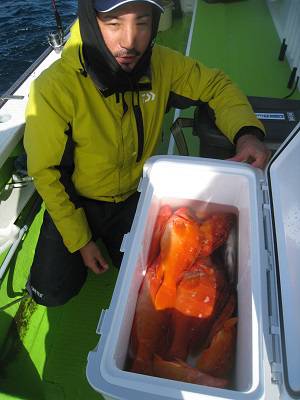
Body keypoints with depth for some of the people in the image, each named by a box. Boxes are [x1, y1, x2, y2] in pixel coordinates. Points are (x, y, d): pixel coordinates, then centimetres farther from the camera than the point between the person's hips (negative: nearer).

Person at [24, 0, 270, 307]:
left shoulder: (161, 64, -17)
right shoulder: (54, 88, -28)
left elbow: (215, 84, -3)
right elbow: (47, 172, -18)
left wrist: (246, 132, -24)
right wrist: (80, 242, -13)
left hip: (133, 196, 3)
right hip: (75, 200, -2)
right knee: (52, 292, -5)